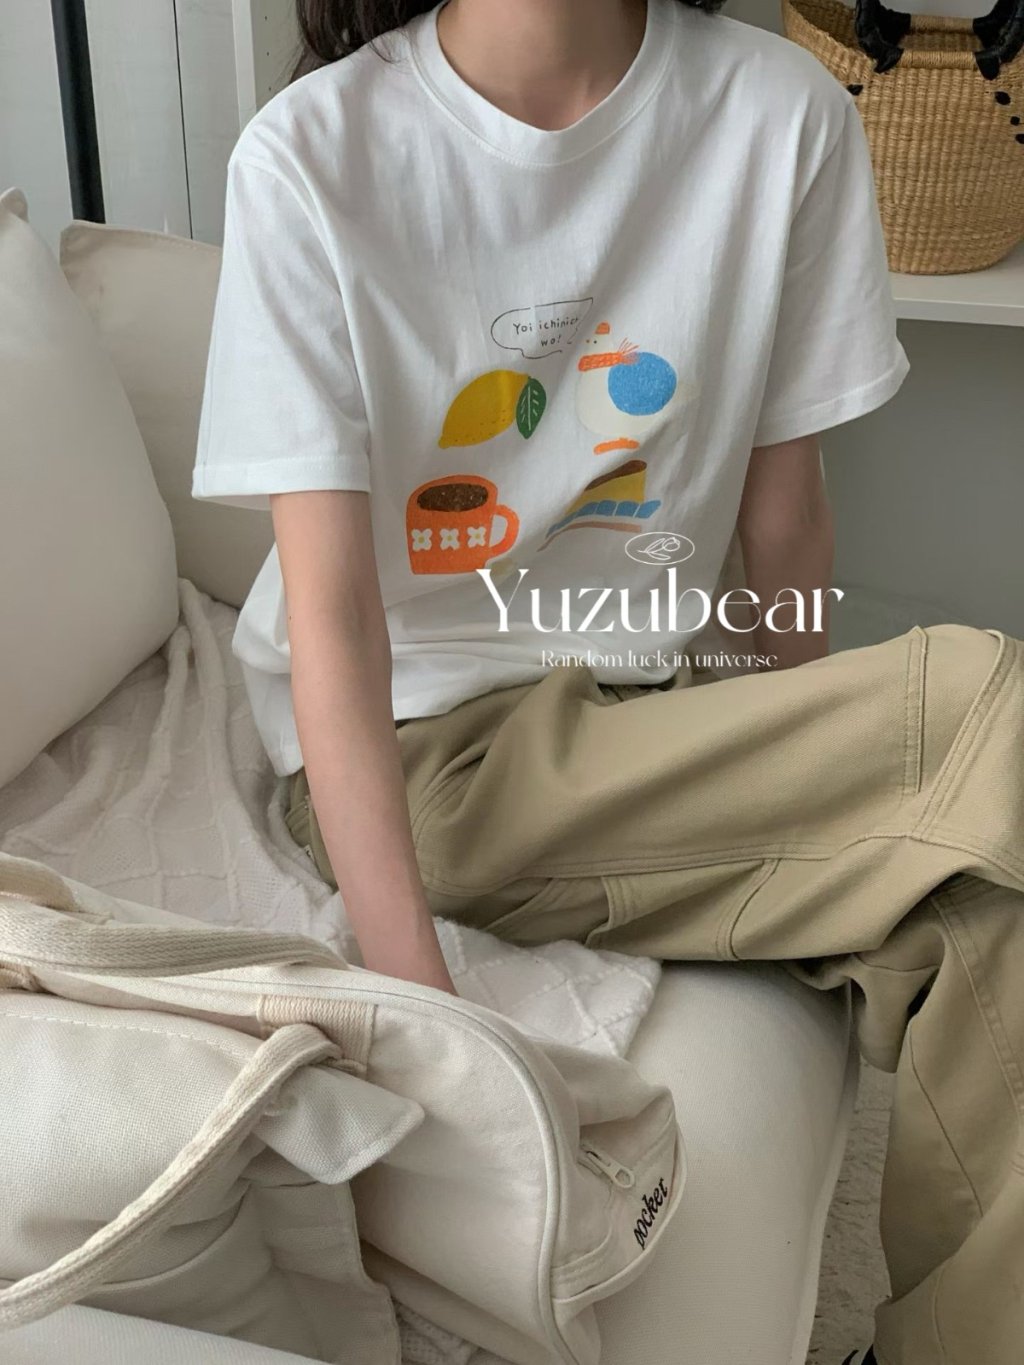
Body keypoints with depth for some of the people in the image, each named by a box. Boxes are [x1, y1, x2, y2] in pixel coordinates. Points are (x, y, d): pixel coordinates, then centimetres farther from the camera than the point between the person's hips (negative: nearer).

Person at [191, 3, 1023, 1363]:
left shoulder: (785, 112, -2)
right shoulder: (310, 155, -10)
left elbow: (783, 512, 4)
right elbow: (332, 610, -16)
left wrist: (804, 787, 4)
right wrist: (418, 994, -24)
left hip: (669, 700, 4)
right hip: (418, 742, -4)